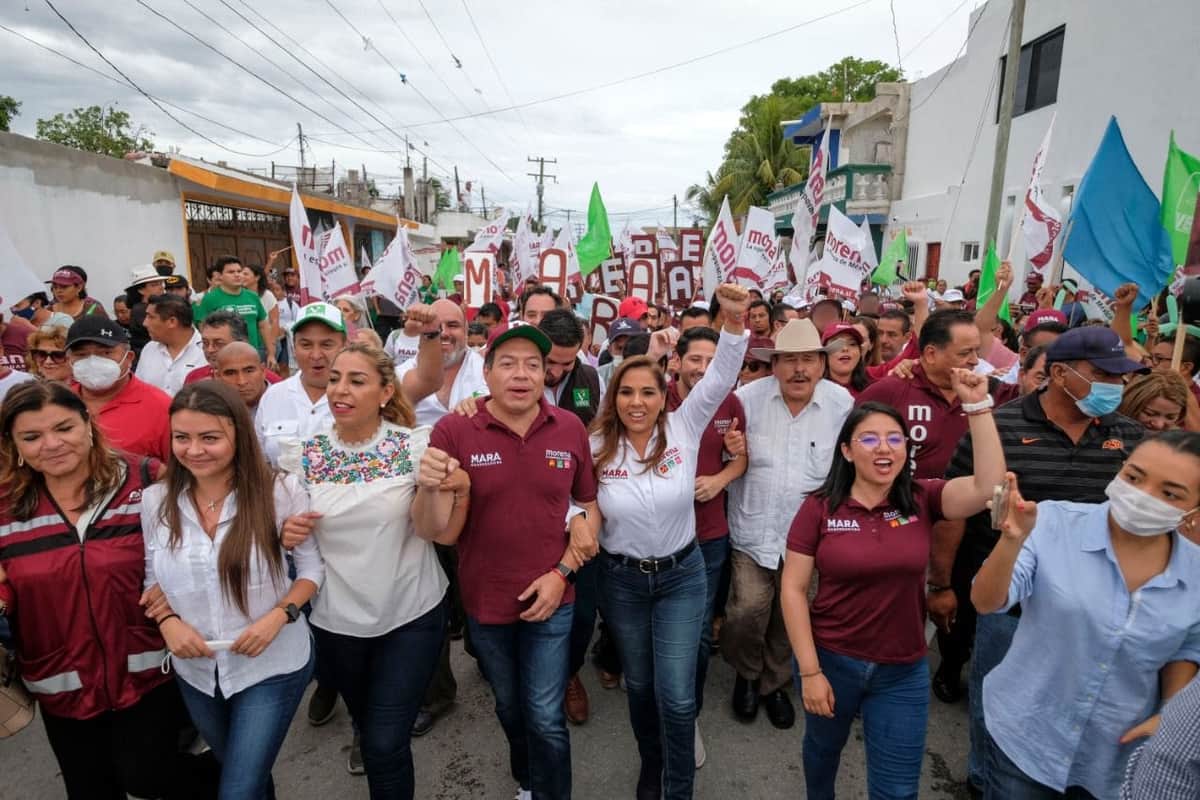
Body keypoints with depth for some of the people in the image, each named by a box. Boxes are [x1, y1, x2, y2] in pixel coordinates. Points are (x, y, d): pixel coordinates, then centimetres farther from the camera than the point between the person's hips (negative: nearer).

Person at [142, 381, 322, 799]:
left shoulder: (280, 491, -18)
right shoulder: (155, 500, -7)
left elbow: (312, 567, -9)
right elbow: (152, 578, 5)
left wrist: (280, 615, -24)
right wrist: (168, 621, -12)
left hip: (272, 666, -4)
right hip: (195, 670, 4)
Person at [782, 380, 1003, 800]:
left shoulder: (922, 499, -8)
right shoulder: (820, 508, -14)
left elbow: (988, 487, -26)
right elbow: (793, 589, -11)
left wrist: (978, 406, -29)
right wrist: (809, 670, -13)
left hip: (904, 671, 1)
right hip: (830, 659, 0)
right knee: (823, 746, 27)